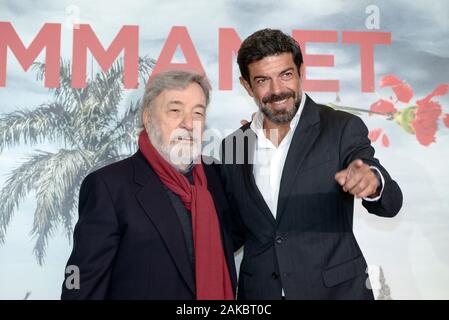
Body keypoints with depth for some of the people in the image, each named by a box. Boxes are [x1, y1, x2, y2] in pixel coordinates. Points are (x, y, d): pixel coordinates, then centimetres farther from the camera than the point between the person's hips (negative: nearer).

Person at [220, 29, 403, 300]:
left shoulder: (342, 129, -10)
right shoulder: (233, 146, -1)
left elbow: (391, 204, -18)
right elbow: (236, 231, 8)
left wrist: (372, 180, -38)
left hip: (336, 289, -2)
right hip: (259, 291, 3)